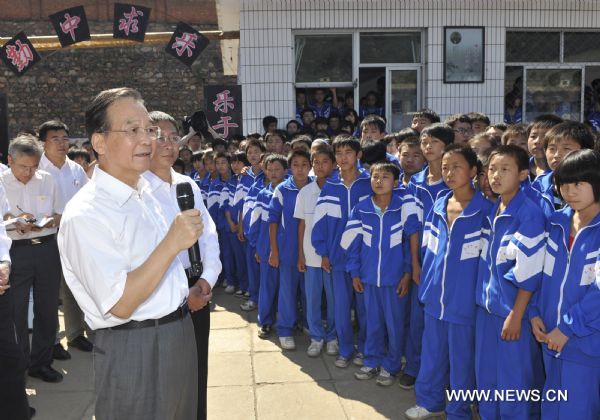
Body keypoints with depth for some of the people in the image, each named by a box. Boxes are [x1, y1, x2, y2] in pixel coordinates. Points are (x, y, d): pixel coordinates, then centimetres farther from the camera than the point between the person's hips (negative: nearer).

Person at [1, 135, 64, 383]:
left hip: (47, 249, 3)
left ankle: (41, 363, 27)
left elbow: (61, 214, 11)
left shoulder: (47, 180, 5)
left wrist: (50, 221, -10)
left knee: (47, 308, 10)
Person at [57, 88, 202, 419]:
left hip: (179, 333, 8)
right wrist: (172, 243, -29)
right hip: (133, 350, -8)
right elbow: (120, 305, -25)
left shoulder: (145, 193, 8)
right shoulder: (85, 214, -20)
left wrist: (186, 293, 10)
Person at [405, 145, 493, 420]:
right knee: (431, 353, 18)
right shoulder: (438, 207, 5)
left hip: (464, 299, -5)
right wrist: (426, 283, 11)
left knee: (461, 359, 9)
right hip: (434, 296, 5)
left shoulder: (485, 211, -11)